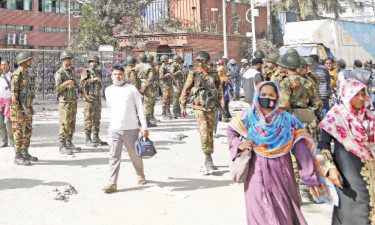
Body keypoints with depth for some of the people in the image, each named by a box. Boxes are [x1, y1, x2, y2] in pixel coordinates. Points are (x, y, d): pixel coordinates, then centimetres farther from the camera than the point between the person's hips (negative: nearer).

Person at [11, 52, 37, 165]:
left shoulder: (26, 74, 14)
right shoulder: (16, 75, -14)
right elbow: (14, 93, -18)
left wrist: (31, 108, 21)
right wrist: (18, 110, -23)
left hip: (27, 108, 9)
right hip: (19, 109, -9)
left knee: (28, 131, 13)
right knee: (19, 132, -5)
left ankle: (25, 154, 22)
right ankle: (18, 157, 0)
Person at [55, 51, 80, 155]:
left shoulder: (70, 72, 18)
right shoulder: (59, 73, -7)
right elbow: (58, 88, -16)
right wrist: (66, 83, -32)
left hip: (73, 101, 8)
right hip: (65, 101, -8)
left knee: (72, 123, 11)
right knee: (65, 124, -10)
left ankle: (69, 143, 19)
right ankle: (62, 146, -7)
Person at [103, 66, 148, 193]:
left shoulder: (132, 89, -1)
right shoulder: (108, 90, 10)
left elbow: (140, 108, -2)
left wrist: (144, 127, -6)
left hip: (131, 129, -2)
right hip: (114, 129, 2)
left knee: (135, 154, 9)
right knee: (114, 156, -4)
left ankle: (141, 175, 34)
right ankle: (113, 184, -2)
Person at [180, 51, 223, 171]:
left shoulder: (214, 74, 7)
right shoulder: (193, 75, 0)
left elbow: (219, 88, 21)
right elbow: (185, 91, 3)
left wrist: (218, 102, 18)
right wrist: (183, 106, -1)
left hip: (211, 109, 3)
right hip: (199, 108, -3)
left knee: (210, 133, 9)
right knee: (204, 131, -19)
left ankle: (208, 161, 21)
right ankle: (208, 158, -18)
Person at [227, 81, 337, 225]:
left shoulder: (287, 121, -3)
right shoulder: (248, 117, 0)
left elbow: (301, 152, -6)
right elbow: (231, 131, 18)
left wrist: (312, 180, -9)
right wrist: (238, 144, -3)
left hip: (281, 175, 0)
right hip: (257, 175, 0)